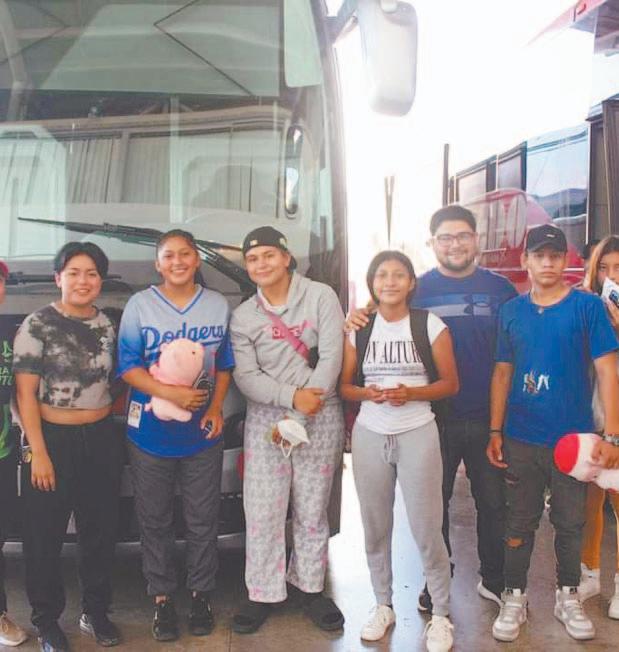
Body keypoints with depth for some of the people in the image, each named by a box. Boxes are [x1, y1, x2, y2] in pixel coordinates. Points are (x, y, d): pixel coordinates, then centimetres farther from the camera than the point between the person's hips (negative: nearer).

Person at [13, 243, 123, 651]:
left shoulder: (106, 324, 7)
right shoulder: (37, 325, -8)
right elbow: (25, 393, -10)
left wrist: (113, 420, 8)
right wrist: (39, 453, -14)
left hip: (102, 439, 5)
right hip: (54, 439, -4)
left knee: (102, 530, 12)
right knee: (46, 536, 6)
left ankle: (96, 612, 30)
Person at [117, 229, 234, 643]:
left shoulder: (219, 306, 5)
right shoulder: (140, 305, -3)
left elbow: (225, 364, 9)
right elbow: (127, 365, -6)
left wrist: (216, 408, -6)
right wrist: (170, 392, -20)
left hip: (203, 434, 2)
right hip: (151, 434, -1)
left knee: (203, 521, 10)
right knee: (156, 522, 9)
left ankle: (201, 594, 27)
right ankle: (162, 597, 24)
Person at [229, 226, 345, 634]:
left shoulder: (321, 296, -3)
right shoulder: (243, 316, 5)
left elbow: (331, 358, -10)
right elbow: (246, 376, -3)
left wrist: (298, 418, -14)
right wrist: (293, 397, -20)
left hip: (321, 416, -1)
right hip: (265, 417, 2)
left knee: (312, 511, 8)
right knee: (263, 513, 1)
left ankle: (309, 586, 24)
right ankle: (263, 594, 16)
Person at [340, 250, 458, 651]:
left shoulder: (431, 326, -4)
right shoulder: (357, 328, 3)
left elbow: (450, 383, -1)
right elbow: (344, 386, 7)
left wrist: (411, 393, -17)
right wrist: (367, 393, -14)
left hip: (418, 434, -3)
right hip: (370, 436, 3)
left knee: (427, 529, -2)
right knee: (376, 528, 11)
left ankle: (442, 614, 14)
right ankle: (384, 606, 27)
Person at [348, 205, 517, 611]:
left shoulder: (500, 288, 4)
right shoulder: (417, 289, 1)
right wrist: (360, 319, -18)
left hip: (489, 417, 1)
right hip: (435, 419, -1)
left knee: (494, 501, 12)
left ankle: (494, 580, 30)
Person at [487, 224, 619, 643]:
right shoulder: (511, 311, 4)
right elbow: (503, 372, 8)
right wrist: (495, 431, 3)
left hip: (573, 438, -1)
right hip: (521, 439, 2)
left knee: (571, 523, 11)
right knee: (520, 523, 10)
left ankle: (568, 597, 30)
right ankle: (515, 597, 25)